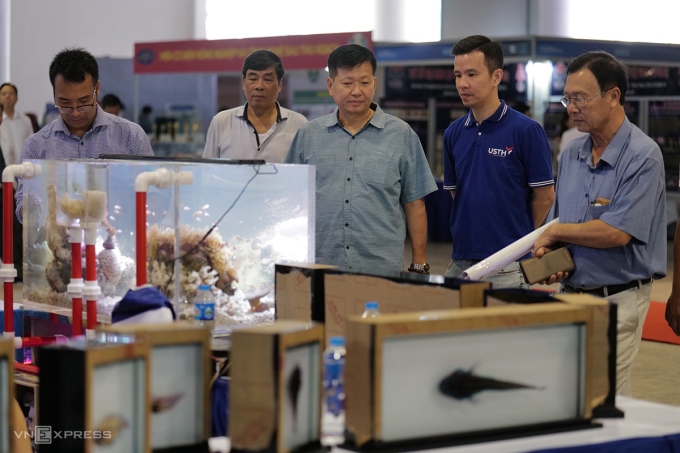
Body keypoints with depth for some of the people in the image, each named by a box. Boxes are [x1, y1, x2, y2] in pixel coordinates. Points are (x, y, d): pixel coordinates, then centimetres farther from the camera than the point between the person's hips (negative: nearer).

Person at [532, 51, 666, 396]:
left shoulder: (642, 156, -13)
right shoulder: (571, 154, 12)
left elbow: (618, 232, -20)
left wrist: (555, 232, -8)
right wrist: (549, 252, -4)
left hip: (618, 300, -7)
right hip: (569, 294, 7)